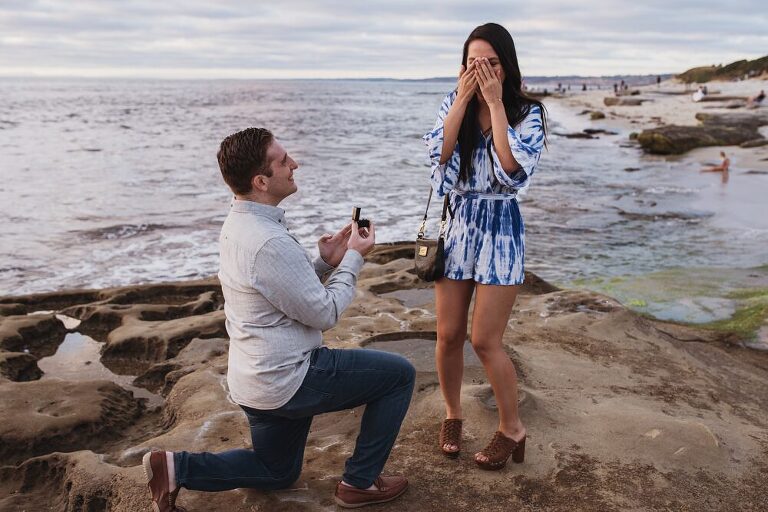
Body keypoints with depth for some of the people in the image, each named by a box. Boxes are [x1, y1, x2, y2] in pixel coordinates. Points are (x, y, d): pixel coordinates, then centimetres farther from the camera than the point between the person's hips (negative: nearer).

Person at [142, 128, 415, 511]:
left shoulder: (237, 224, 5)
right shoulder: (269, 243, -27)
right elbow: (324, 314, -18)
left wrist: (325, 262, 3)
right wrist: (353, 259, -7)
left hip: (256, 379, 10)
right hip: (286, 381, -10)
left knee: (277, 473, 30)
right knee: (399, 374, 3)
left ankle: (176, 467, 14)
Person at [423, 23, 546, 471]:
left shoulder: (527, 112, -6)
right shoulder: (454, 104, 3)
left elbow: (511, 167, -22)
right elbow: (439, 152, -12)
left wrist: (495, 103, -20)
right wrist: (464, 98, -14)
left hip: (500, 229, -3)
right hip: (457, 223, 4)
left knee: (485, 340, -3)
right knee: (448, 335, 7)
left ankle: (512, 428, 18)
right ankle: (453, 414, 31)